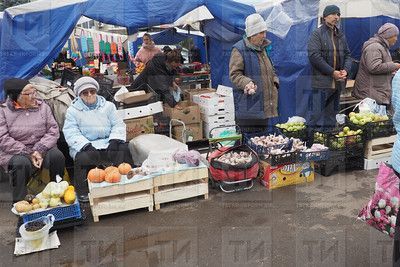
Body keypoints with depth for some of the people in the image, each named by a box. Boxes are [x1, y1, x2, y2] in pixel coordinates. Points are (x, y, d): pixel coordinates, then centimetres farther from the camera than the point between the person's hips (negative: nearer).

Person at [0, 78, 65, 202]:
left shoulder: (42, 106, 8)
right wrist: (28, 153, -17)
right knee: (21, 163, -35)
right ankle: (19, 203, -16)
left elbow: (53, 130, 0)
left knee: (57, 155, -27)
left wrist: (40, 150, -15)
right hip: (16, 153, -2)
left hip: (42, 150, 3)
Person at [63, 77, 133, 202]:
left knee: (123, 149, -27)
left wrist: (115, 139, -12)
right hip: (85, 146, -2)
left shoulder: (108, 106, 15)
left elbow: (118, 125, 9)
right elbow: (71, 133, -5)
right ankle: (82, 191, -17)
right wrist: (86, 145, -23)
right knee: (82, 158, -35)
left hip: (108, 143, 2)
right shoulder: (72, 111, 7)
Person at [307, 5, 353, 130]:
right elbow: (314, 55, -15)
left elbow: (347, 55, 19)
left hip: (337, 82, 7)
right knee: (317, 115, -6)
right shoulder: (317, 34, -5)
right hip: (321, 82, -7)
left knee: (331, 117, 14)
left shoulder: (340, 36, 16)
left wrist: (345, 70, -3)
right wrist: (332, 72, -15)